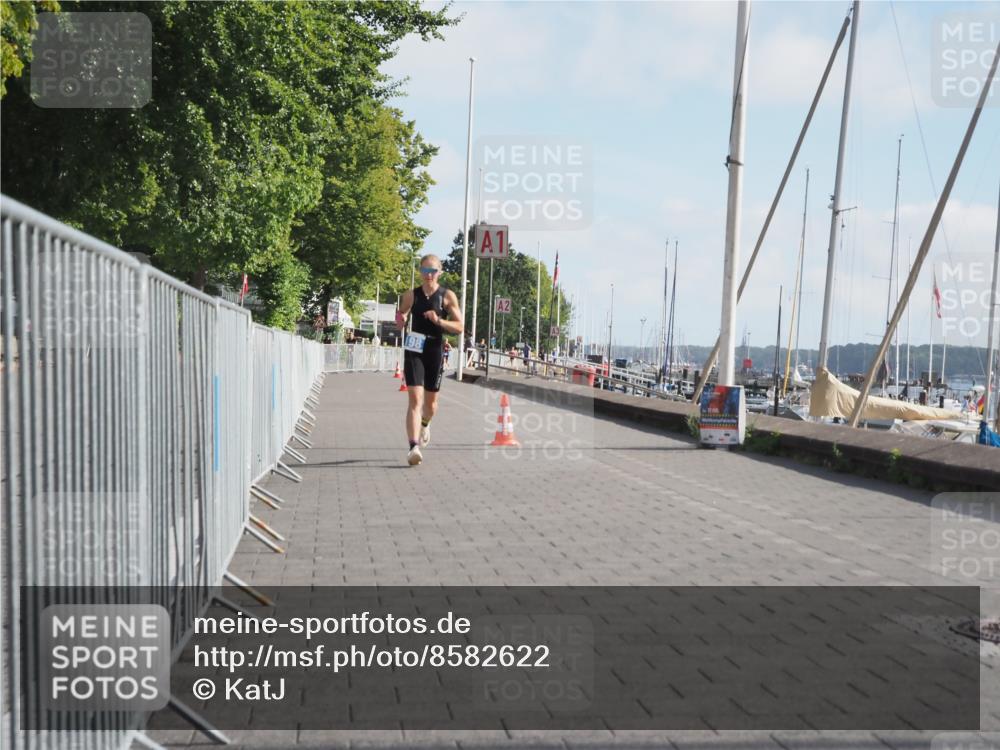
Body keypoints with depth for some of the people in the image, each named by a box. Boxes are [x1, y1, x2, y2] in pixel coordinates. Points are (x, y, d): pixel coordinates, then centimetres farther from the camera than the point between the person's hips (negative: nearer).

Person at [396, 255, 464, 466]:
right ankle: (413, 448, -19)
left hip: (436, 351, 1)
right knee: (415, 399, -14)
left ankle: (425, 425, 49)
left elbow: (459, 327, -4)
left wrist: (439, 321, -20)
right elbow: (400, 321, 15)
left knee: (430, 402, 14)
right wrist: (401, 320, -9)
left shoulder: (448, 296, 0)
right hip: (414, 351, 0)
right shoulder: (411, 295, 4)